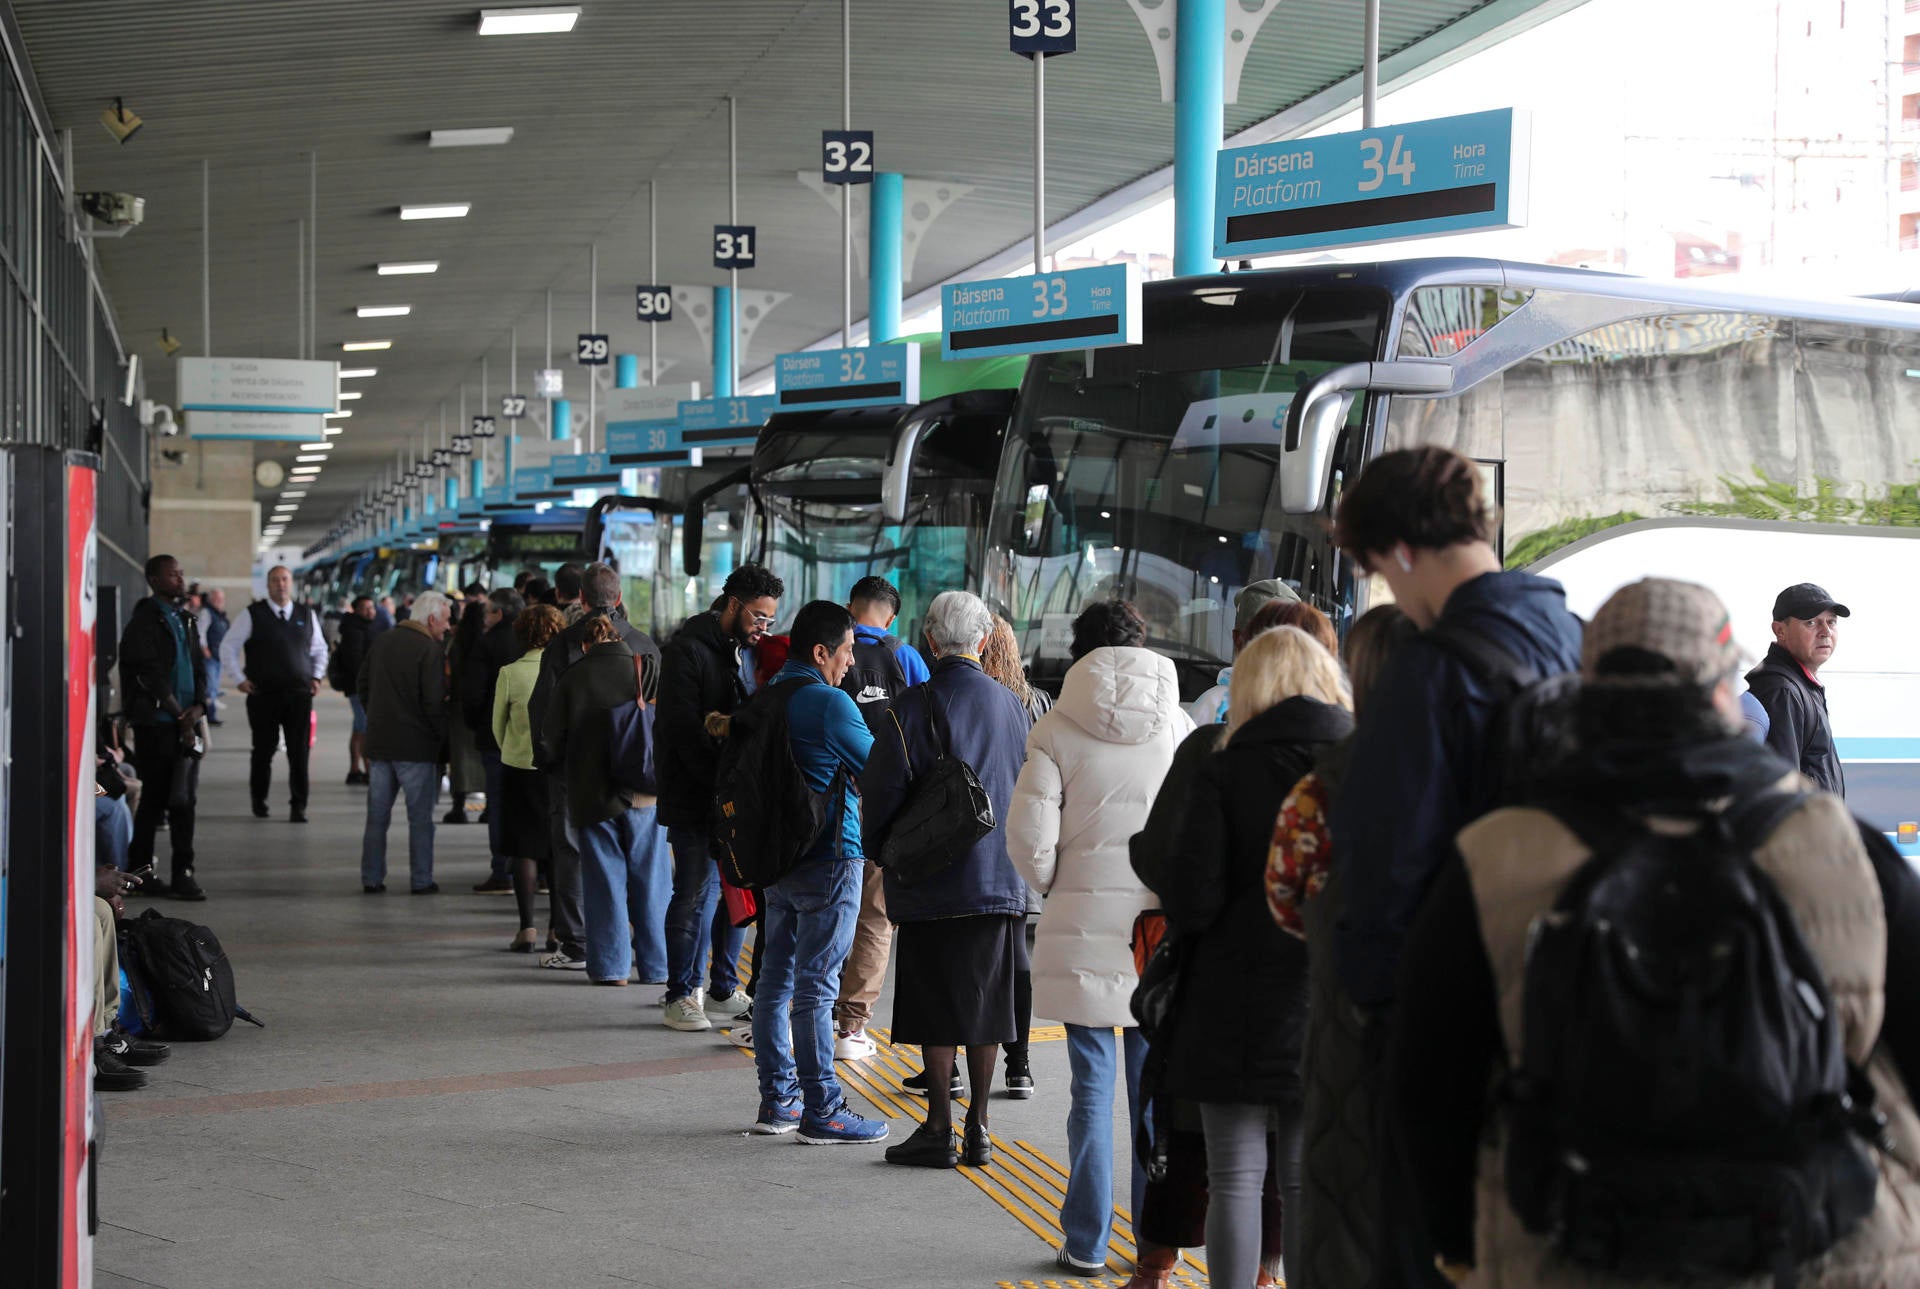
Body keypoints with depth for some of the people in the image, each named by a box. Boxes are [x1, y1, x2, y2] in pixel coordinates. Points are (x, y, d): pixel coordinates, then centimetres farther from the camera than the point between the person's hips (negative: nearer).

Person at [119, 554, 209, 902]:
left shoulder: (185, 620, 17)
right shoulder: (145, 620, -8)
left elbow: (198, 666, 16)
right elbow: (150, 675, -12)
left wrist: (198, 706, -2)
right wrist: (179, 715, -10)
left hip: (185, 722, 7)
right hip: (156, 722, -7)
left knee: (184, 799, 4)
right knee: (155, 798, -2)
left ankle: (183, 873, 7)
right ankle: (139, 870, 7)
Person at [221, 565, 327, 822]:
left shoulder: (306, 615, 11)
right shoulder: (253, 615, 1)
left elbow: (319, 649, 24)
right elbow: (228, 647, 5)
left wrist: (316, 676, 11)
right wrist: (239, 679, 0)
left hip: (299, 695, 2)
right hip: (263, 695, -2)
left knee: (299, 752, -4)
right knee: (263, 750, 6)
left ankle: (298, 806, 1)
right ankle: (258, 801, 23)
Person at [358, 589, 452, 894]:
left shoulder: (382, 641, 10)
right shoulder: (430, 649, -12)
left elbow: (363, 685, 17)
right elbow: (434, 703, -16)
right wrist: (444, 735, -4)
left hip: (379, 742, 6)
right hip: (416, 745, -6)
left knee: (377, 814, 11)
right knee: (420, 817, 2)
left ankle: (371, 878, 13)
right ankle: (421, 880, 3)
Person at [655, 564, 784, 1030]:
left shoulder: (752, 650, 14)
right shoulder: (688, 648, -9)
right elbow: (682, 727, -15)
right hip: (695, 795, -7)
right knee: (696, 890, -4)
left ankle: (724, 990, 19)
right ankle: (680, 997, 4)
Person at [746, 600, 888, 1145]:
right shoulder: (830, 703, -14)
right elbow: (877, 770, -6)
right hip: (829, 859, -8)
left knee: (776, 980, 11)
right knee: (816, 987, -6)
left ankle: (777, 1100, 18)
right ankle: (821, 1111, -2)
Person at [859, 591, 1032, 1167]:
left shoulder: (911, 708, -11)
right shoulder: (1013, 705, 4)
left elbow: (880, 795, -11)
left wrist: (885, 855, 6)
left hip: (933, 883, -4)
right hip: (1002, 881, 4)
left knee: (936, 1011, 2)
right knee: (985, 1006, 10)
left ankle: (940, 1129, 4)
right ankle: (977, 1130, 13)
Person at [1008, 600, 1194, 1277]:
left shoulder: (1058, 729, -3)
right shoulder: (1178, 726, 0)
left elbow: (1029, 839, -8)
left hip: (1083, 926, -1)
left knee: (1092, 1086, 5)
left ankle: (1087, 1243, 9)